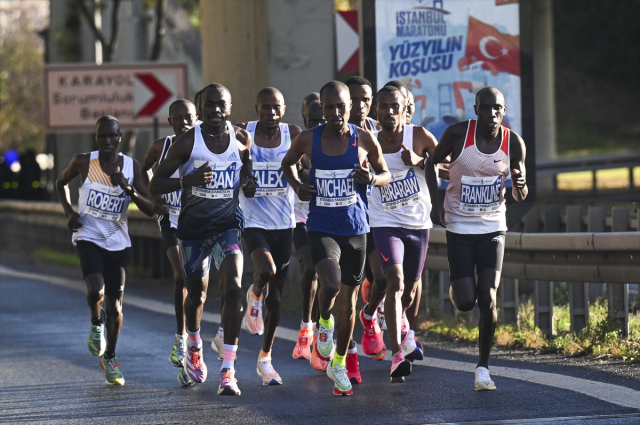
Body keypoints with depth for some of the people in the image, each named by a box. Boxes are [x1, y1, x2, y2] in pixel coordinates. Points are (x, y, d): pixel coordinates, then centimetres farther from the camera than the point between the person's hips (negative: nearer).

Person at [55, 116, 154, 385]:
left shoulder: (131, 167, -2)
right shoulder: (83, 162, -5)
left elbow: (149, 209, -3)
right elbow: (61, 183, 14)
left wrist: (128, 188, -20)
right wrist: (69, 212, -2)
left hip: (117, 242, 2)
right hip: (88, 237, -2)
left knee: (115, 306, 5)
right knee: (96, 290, -27)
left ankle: (109, 358, 27)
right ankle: (96, 323, 8)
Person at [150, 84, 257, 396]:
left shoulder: (242, 139, -4)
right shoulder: (188, 141, -12)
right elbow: (155, 185, -11)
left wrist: (249, 184, -5)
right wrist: (188, 180, -29)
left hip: (228, 224, 0)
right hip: (193, 226, 0)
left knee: (232, 288, -19)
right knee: (196, 293, 14)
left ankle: (228, 370, -18)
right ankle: (194, 347, 47)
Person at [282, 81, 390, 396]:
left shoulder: (364, 140, -4)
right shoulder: (308, 140, -3)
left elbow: (386, 174, 8)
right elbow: (288, 163, 16)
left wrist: (372, 178, -15)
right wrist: (297, 186, -3)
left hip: (355, 228, 1)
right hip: (321, 227, -1)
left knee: (348, 299, 9)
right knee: (331, 283, -27)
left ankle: (339, 364, 28)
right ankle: (325, 322, 8)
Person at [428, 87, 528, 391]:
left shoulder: (514, 143, -7)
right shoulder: (458, 133, -13)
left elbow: (520, 196, 3)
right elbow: (431, 163, 5)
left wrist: (520, 185, -21)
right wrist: (435, 201, -6)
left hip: (492, 228, 1)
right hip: (459, 226, -1)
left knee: (488, 299, -11)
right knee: (465, 302, -7)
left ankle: (483, 367, 5)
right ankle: (458, 288, 33)